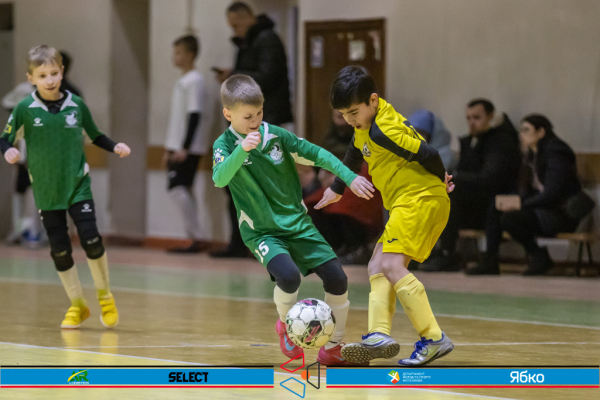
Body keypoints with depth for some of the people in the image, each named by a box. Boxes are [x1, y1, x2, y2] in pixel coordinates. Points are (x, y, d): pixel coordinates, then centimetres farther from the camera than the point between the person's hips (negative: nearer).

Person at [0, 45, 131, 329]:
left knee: (91, 239, -13)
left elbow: (94, 136, 11)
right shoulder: (25, 109, -6)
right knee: (59, 249, 3)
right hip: (46, 190, 0)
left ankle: (104, 296, 11)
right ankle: (77, 305, 20)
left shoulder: (76, 105, -2)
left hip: (78, 185, 0)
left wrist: (115, 147, -6)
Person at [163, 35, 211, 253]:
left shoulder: (194, 80, -11)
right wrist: (169, 149, 23)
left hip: (189, 147, -10)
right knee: (183, 191, 7)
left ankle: (197, 237, -14)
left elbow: (194, 115, -18)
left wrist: (185, 147, -22)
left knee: (177, 188, -16)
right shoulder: (182, 81, 17)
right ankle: (195, 238, 9)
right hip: (178, 147, 10)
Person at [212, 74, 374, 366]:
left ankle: (332, 350, 12)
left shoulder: (276, 135, -2)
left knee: (336, 278, -6)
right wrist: (242, 150, -44)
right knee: (288, 275, -30)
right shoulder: (225, 145, -9)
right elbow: (220, 178, -29)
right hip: (261, 231, -4)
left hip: (297, 223, 4)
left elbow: (317, 155, 3)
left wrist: (350, 177, -7)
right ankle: (286, 326, 3)